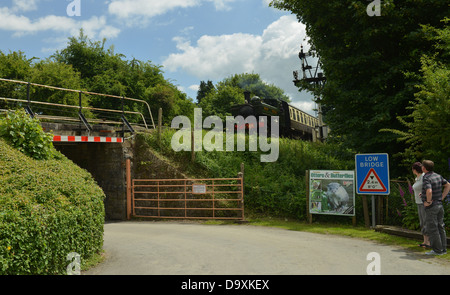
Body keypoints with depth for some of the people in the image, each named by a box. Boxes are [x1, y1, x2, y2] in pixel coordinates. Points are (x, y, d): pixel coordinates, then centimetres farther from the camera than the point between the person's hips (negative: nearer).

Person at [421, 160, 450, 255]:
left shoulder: (426, 178, -19)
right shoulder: (438, 176, 8)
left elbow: (429, 191, -34)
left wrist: (428, 202, -18)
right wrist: (442, 197, 14)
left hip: (431, 207, -9)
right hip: (439, 205, 9)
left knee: (432, 229, -1)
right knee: (440, 227, 13)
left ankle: (437, 250, 2)